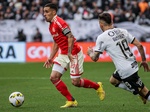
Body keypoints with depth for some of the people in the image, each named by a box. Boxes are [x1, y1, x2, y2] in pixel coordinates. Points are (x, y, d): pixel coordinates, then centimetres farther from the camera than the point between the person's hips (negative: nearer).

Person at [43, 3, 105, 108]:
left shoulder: (59, 22, -17)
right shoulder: (51, 26, 13)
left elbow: (70, 37, -23)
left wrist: (69, 54, -28)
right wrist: (51, 58, 17)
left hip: (74, 54, -9)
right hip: (63, 55, 9)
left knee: (76, 82, -6)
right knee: (53, 77, -4)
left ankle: (97, 86, 21)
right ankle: (71, 101, 4)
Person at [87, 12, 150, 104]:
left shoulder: (102, 38, -12)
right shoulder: (122, 31, 6)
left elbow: (95, 58, -5)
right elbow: (139, 45, 3)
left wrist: (90, 53, 18)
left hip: (126, 71, -8)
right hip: (133, 65, 8)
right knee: (113, 80, 28)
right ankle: (141, 93, 28)